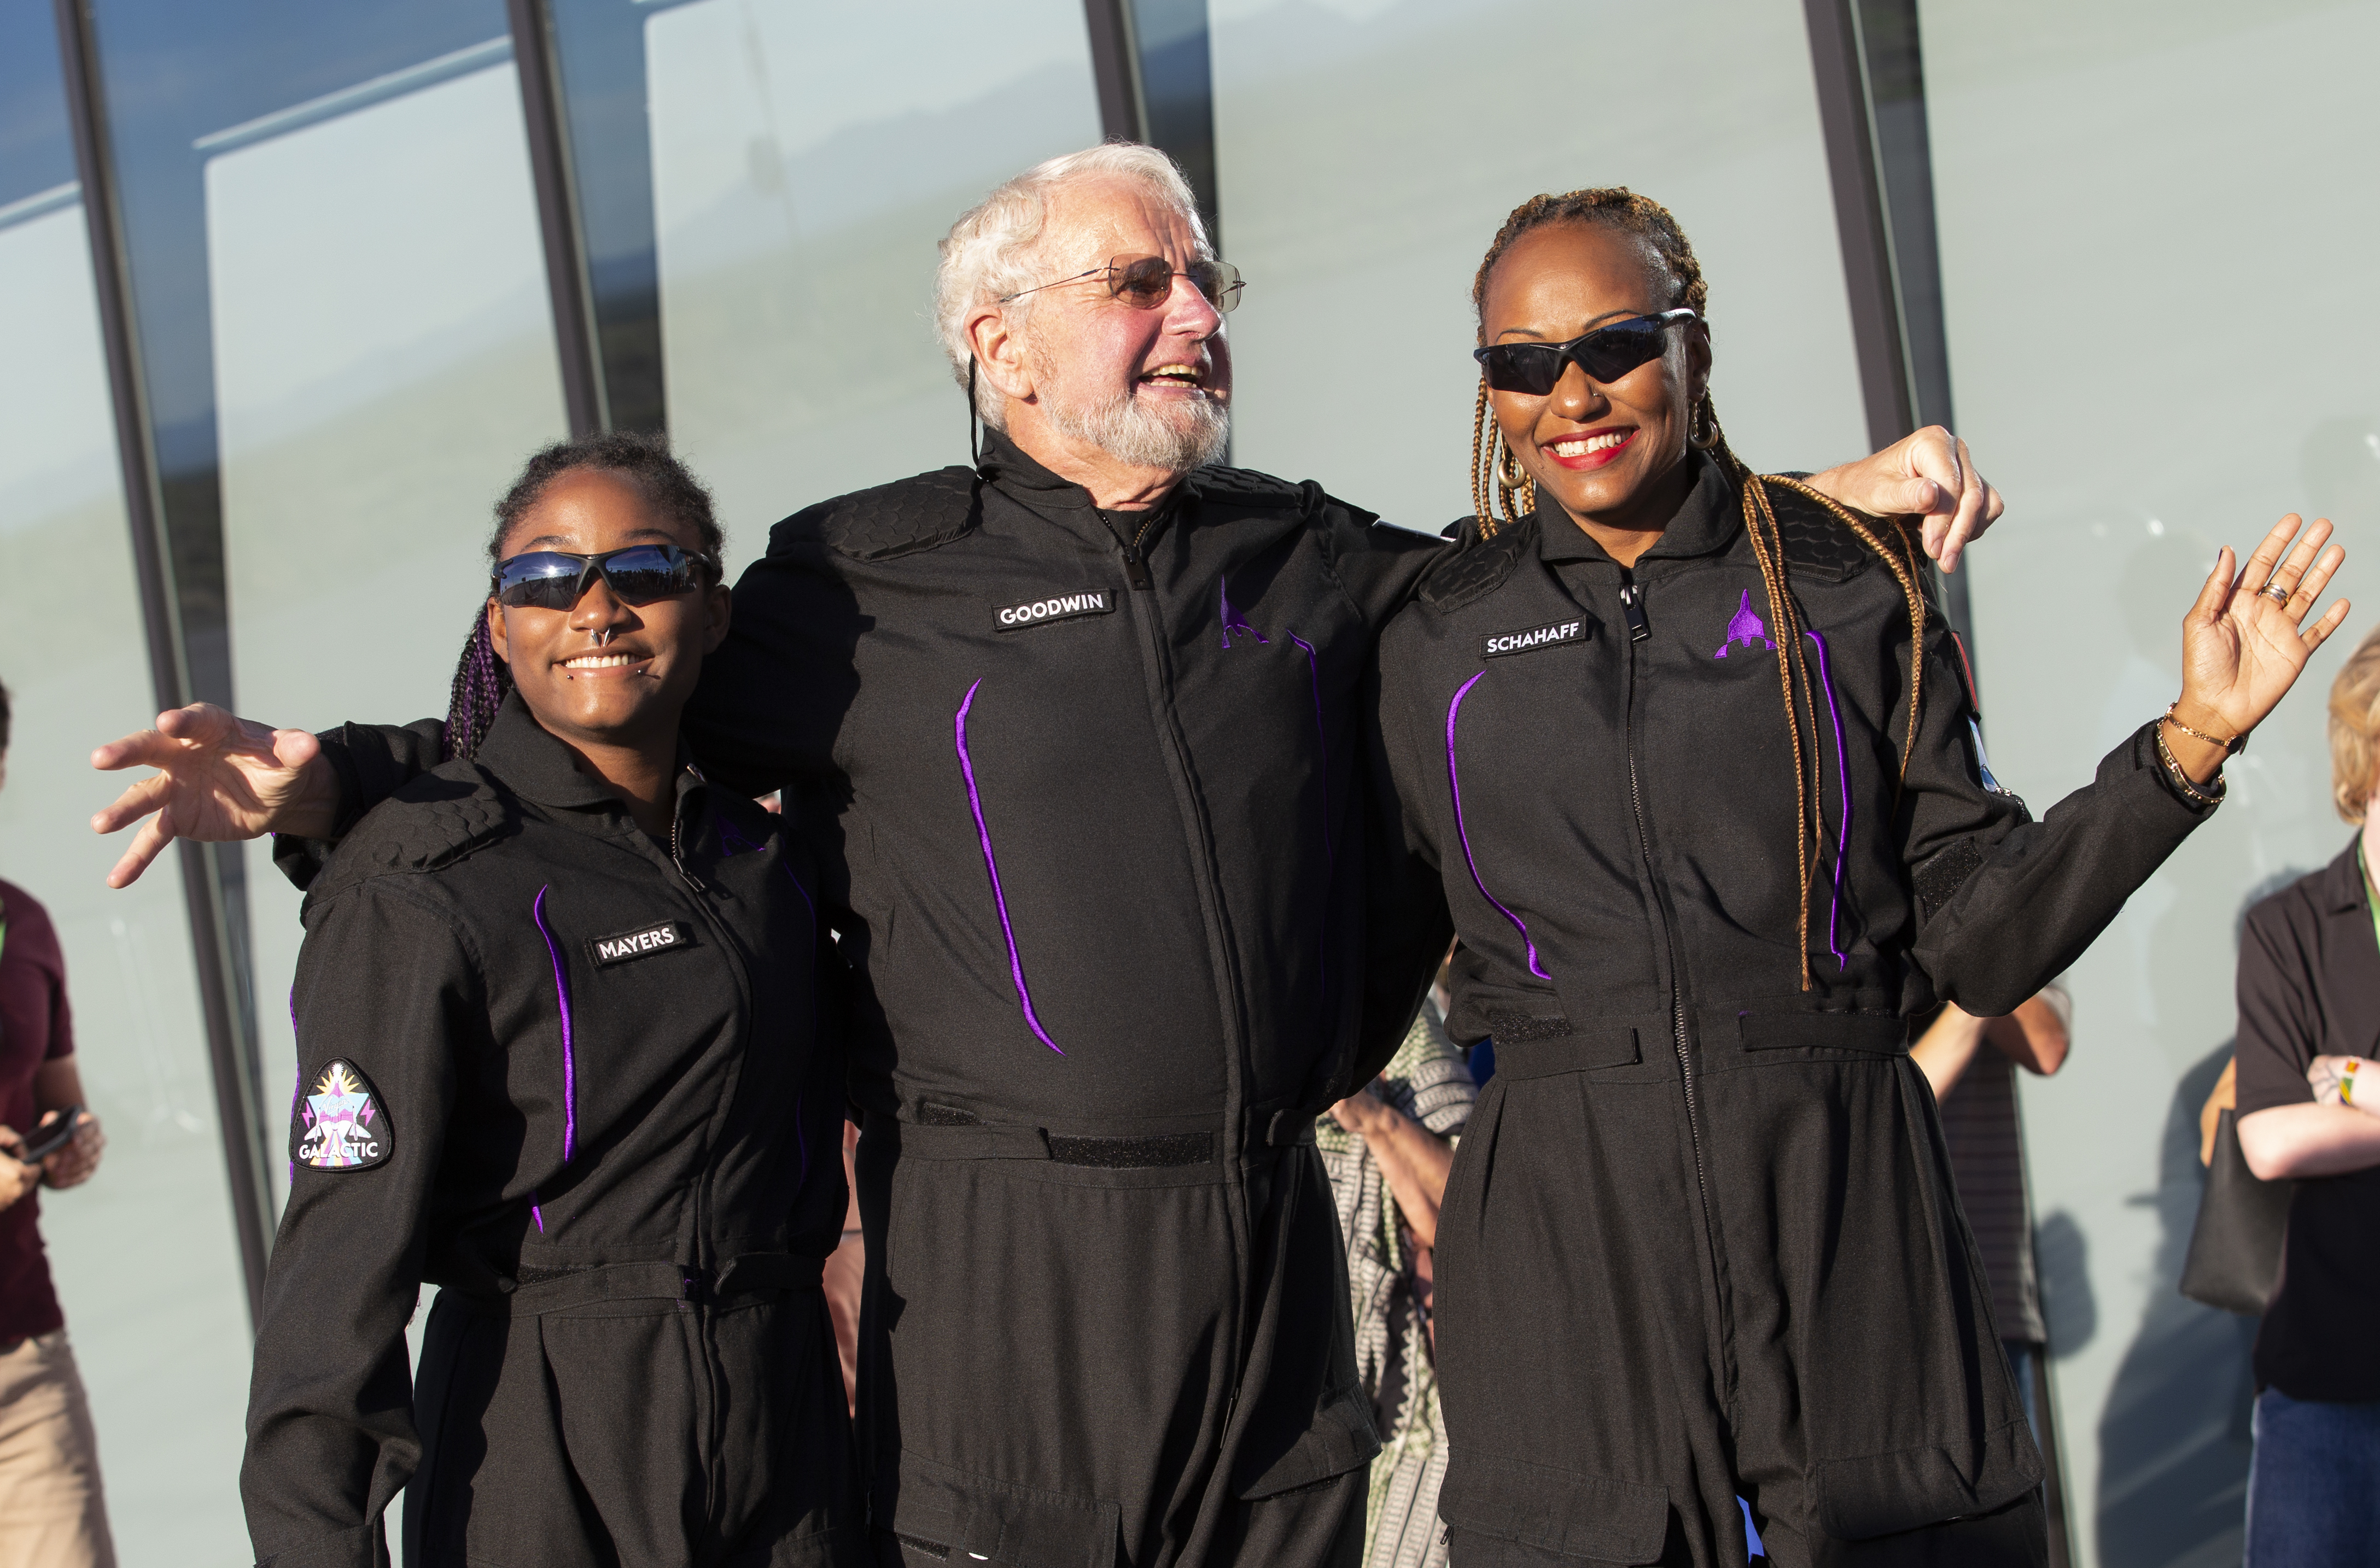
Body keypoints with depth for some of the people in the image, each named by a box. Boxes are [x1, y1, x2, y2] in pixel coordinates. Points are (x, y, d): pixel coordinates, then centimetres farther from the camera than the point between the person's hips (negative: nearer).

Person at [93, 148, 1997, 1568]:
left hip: (1271, 1256, 4)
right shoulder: (865, 583, 2)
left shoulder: (1309, 562, 14)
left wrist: (1825, 497, 18)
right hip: (1004, 1274, -4)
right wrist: (330, 780, -6)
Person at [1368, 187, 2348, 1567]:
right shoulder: (1437, 639, 7)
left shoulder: (1852, 590, 6)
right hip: (1564, 1234, 0)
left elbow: (1977, 941, 2)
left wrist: (2190, 740, -4)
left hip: (1849, 1218, 0)